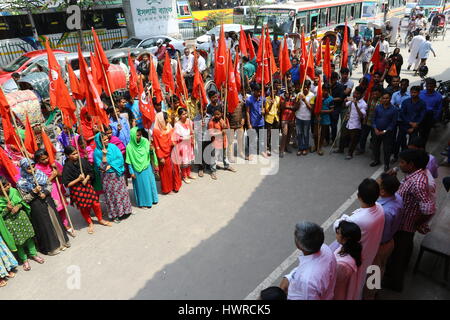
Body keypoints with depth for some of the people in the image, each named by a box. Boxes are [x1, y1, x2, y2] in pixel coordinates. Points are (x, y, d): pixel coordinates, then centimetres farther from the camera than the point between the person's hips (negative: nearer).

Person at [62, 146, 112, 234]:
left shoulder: (83, 161, -7)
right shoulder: (67, 167, -15)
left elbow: (90, 172, 5)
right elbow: (67, 184, -14)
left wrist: (86, 179, -13)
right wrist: (78, 179, -20)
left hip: (87, 186, 3)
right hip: (77, 190, -2)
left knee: (96, 203, 5)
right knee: (84, 208, 11)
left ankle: (100, 219, 30)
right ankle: (90, 223, 33)